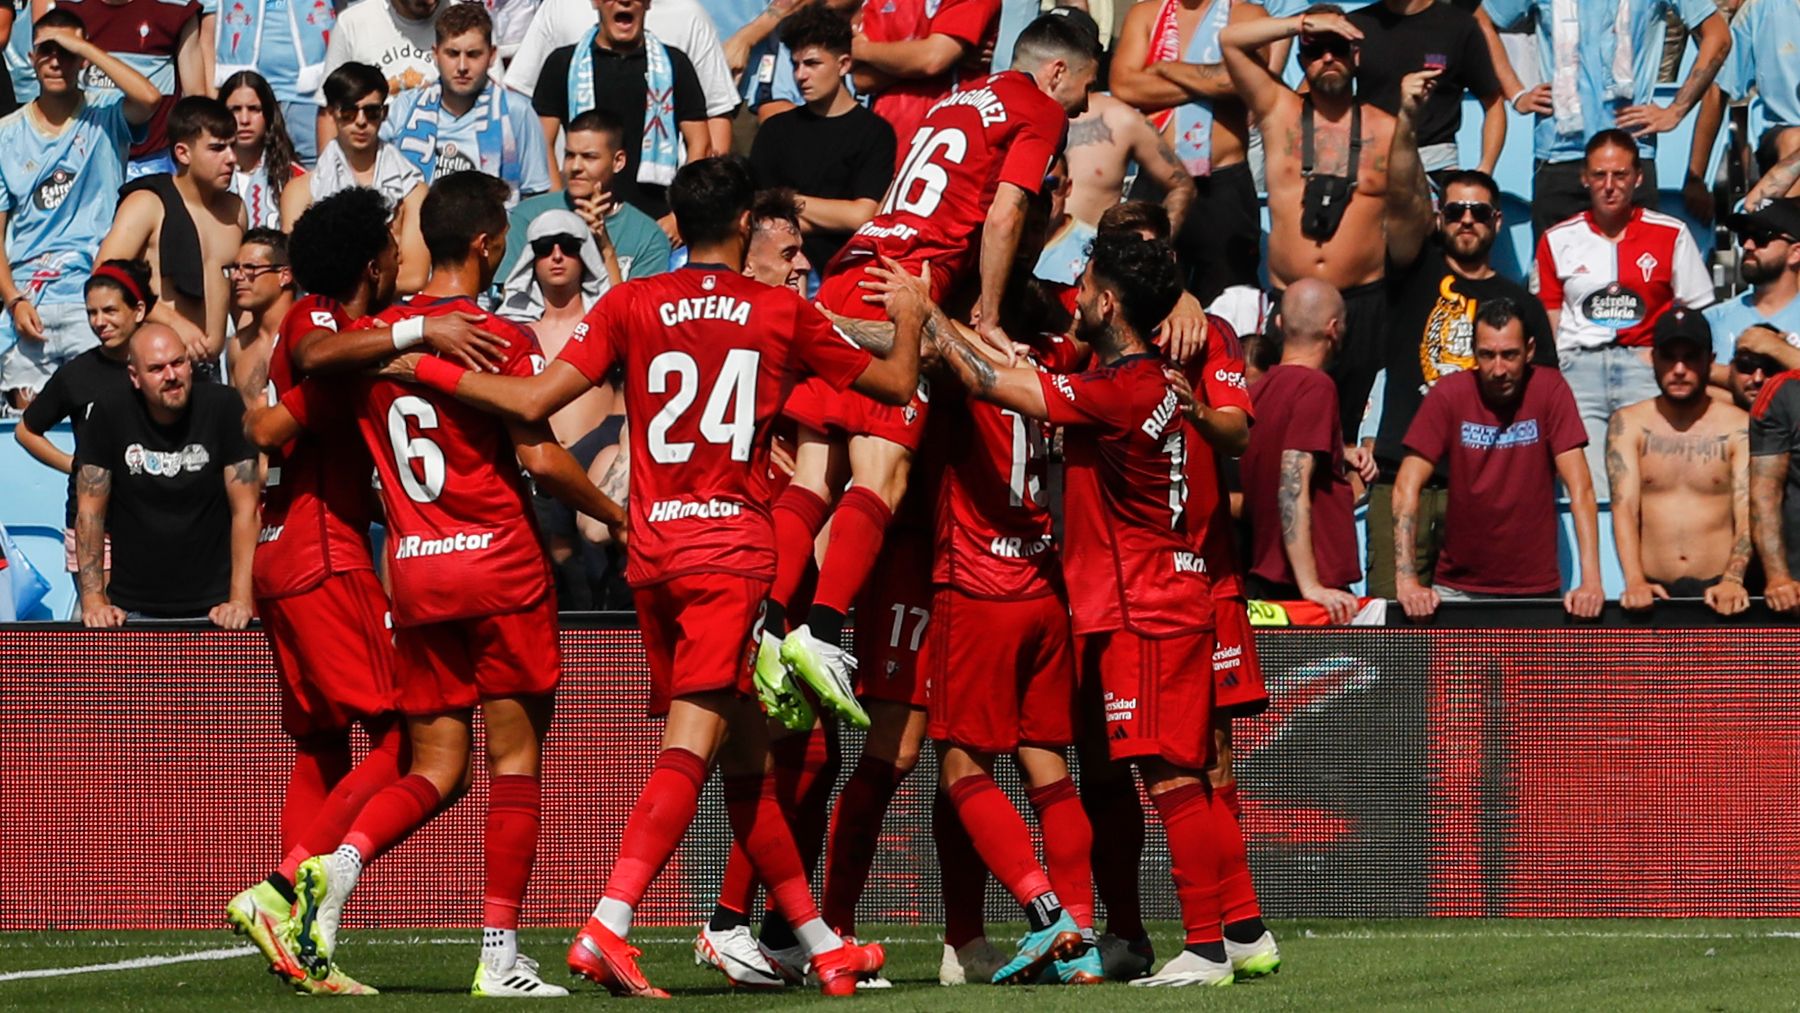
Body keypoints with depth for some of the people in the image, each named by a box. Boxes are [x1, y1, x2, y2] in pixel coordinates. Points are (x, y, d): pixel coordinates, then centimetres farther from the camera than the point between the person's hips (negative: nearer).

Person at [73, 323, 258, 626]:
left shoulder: (222, 406, -7)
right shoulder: (109, 415, -4)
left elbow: (245, 510, -8)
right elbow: (90, 511, -1)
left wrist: (241, 600, -15)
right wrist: (93, 601, -9)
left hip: (211, 607, -1)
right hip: (133, 609, 1)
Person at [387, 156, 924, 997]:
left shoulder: (631, 305, 5)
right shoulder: (781, 313, 4)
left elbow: (533, 400, -3)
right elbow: (896, 384, 16)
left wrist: (421, 367, 7)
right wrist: (910, 321, 37)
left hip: (652, 555, 4)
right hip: (731, 548, -4)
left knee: (746, 756, 10)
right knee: (690, 749, -13)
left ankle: (820, 944, 18)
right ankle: (606, 928, -30)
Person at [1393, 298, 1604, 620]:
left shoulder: (1550, 390, -6)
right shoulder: (1449, 394, -6)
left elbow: (1579, 488, -11)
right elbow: (1407, 487, -9)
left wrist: (1591, 581, -22)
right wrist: (1406, 580, -21)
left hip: (1535, 589, -1)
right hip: (1458, 589, 1)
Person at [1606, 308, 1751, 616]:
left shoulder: (1738, 427, 3)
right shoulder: (1628, 424, 6)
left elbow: (1748, 514, -5)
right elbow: (1624, 507, -3)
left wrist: (1732, 581, -21)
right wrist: (1634, 582, -18)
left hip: (1717, 590, -1)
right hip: (1654, 591, 1)